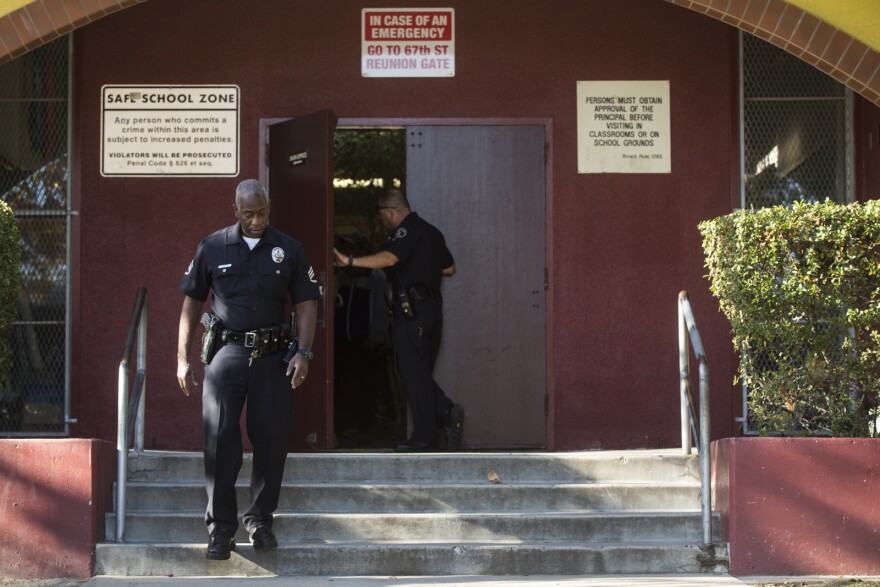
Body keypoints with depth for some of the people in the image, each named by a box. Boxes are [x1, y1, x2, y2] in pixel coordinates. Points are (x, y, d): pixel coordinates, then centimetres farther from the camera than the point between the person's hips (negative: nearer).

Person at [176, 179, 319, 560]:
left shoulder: (288, 250, 6)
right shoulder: (212, 248, 5)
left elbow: (306, 303, 6)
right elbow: (192, 302, 9)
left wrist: (303, 352, -7)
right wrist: (183, 358, 3)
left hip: (272, 356, 1)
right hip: (225, 353, -1)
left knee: (273, 440, 2)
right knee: (220, 440, -5)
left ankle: (260, 518, 20)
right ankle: (220, 528, 4)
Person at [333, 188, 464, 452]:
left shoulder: (407, 230, -9)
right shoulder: (432, 231, 18)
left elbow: (388, 258, -26)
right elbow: (449, 268, 25)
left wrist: (350, 261, -30)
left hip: (411, 309, -9)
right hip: (432, 306, 9)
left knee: (414, 373, -5)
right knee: (422, 373, 14)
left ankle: (424, 436, -5)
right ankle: (447, 411, -5)